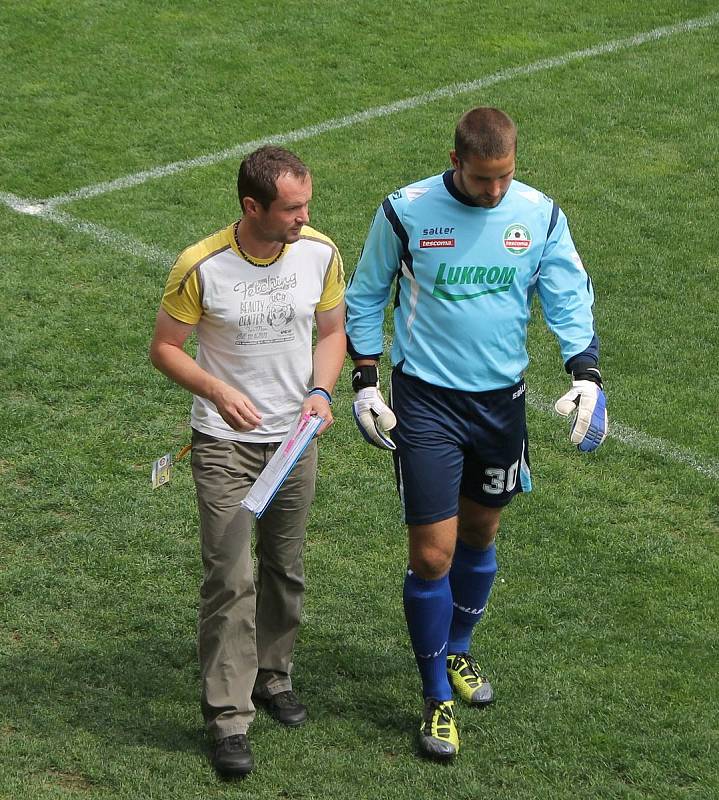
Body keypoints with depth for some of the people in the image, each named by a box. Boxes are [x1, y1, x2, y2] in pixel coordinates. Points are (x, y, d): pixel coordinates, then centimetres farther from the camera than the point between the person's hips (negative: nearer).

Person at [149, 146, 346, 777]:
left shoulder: (320, 253, -8)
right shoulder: (201, 266, -18)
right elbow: (165, 347, -7)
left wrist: (321, 391, -10)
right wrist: (218, 392, -22)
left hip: (295, 438, 4)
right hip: (224, 444, -4)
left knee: (285, 570, 16)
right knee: (230, 579, -8)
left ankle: (272, 675, 37)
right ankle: (228, 716, 0)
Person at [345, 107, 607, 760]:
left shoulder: (540, 215, -4)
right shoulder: (405, 211, -10)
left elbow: (570, 297, 0)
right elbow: (366, 297, 2)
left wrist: (586, 373, -15)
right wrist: (365, 381, -2)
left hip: (501, 399, 3)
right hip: (425, 400, -3)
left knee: (480, 535, 18)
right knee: (432, 554, -6)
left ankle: (457, 651, 42)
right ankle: (438, 698, 9)